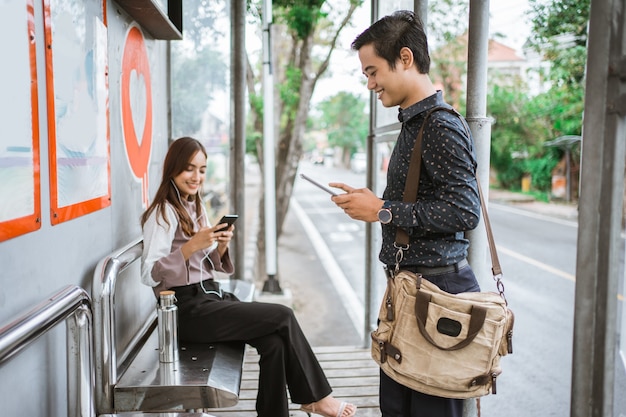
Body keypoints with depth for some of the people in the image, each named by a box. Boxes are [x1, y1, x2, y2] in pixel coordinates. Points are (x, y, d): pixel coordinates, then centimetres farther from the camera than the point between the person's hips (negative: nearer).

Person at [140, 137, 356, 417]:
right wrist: (192, 245, -26)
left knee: (274, 342, -18)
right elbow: (149, 275, -18)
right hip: (187, 310, -7)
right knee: (283, 317, -15)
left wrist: (221, 246, -5)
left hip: (210, 296, 7)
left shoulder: (195, 207, 16)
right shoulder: (163, 213, -9)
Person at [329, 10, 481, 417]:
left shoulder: (443, 127, -16)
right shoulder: (414, 123, 15)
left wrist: (385, 211, -18)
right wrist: (371, 202, 10)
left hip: (437, 288, -10)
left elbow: (464, 212, -23)